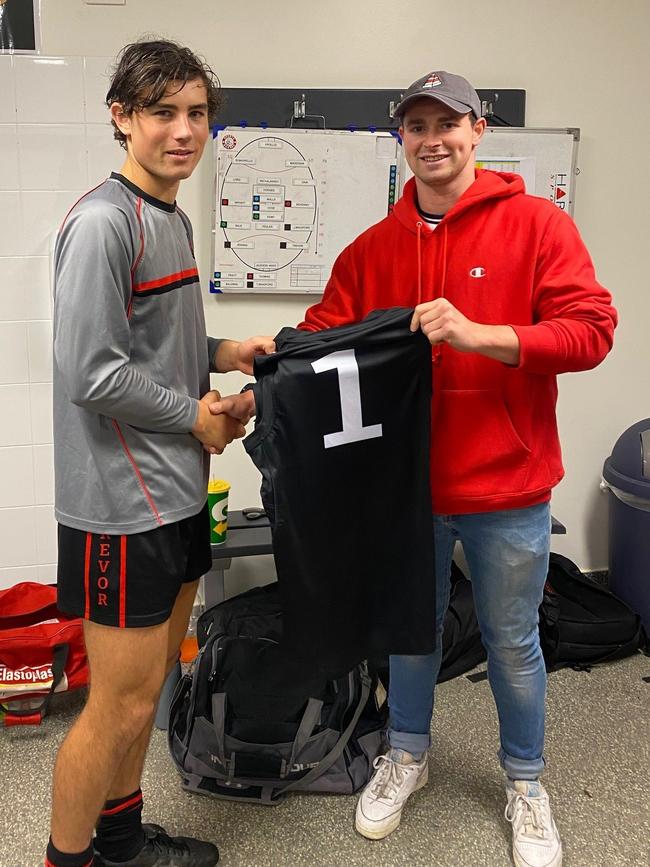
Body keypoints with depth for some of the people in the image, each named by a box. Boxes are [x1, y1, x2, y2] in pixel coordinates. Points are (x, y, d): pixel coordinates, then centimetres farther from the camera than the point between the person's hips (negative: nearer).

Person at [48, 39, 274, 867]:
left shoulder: (173, 219, 14)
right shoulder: (102, 222, -16)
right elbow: (91, 373, -22)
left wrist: (221, 352, 5)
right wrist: (196, 414, -11)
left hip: (176, 494, 9)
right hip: (124, 504, -9)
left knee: (151, 681, 19)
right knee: (119, 703, 2)